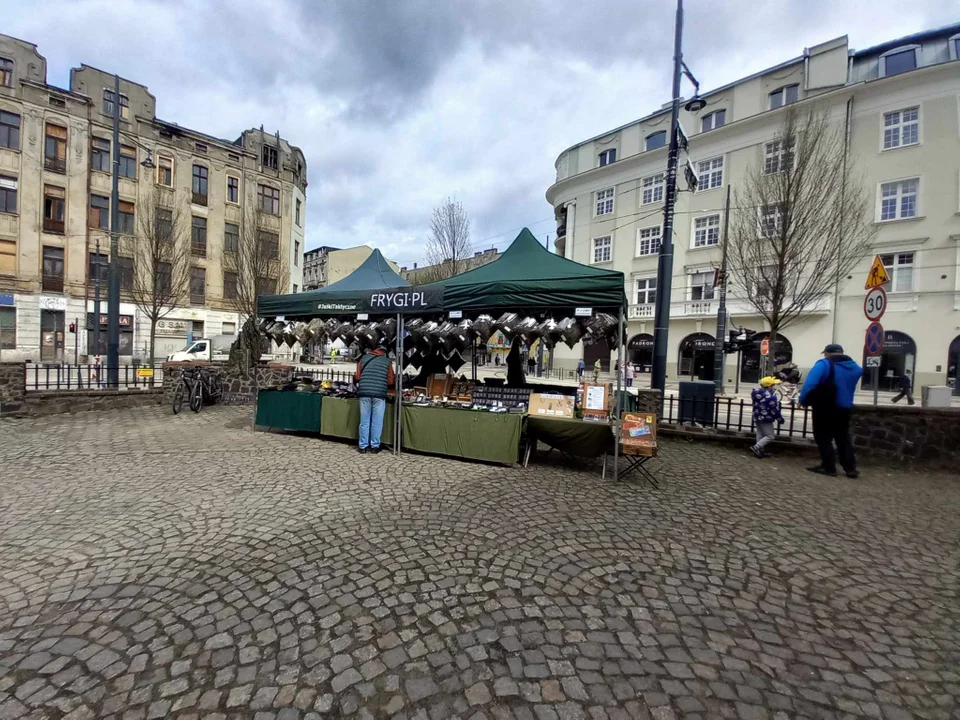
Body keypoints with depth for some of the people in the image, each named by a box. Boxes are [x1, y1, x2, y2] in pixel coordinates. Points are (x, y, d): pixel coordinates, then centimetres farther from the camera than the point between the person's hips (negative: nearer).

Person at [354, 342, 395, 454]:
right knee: (377, 421, 7)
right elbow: (390, 382, 5)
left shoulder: (364, 358, 11)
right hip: (379, 394, -2)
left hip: (364, 393, 2)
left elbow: (357, 377, 7)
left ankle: (363, 446, 15)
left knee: (364, 421, 9)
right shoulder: (387, 361, 7)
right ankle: (375, 446, 13)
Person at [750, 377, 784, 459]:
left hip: (757, 417, 9)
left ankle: (761, 451, 18)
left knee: (760, 435, 14)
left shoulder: (756, 393, 6)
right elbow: (775, 409, -17)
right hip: (766, 418, -9)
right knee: (770, 436, -1)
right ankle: (756, 447, -11)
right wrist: (780, 419, -7)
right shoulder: (771, 396, -19)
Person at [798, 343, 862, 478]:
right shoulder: (855, 367, 9)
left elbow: (810, 384, -20)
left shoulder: (824, 364, -13)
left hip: (825, 408, -6)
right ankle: (851, 468, 18)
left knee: (823, 438, 4)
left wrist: (803, 400, -11)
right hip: (845, 408, 7)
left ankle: (829, 467, 4)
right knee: (843, 438, 17)